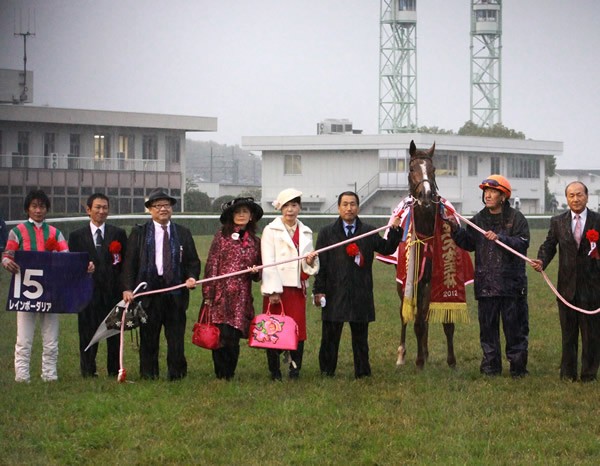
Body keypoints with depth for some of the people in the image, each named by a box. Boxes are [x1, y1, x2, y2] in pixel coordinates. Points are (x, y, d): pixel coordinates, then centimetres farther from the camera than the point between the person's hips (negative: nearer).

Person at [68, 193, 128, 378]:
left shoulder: (118, 234, 10)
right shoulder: (77, 236, 9)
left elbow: (126, 263, 7)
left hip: (113, 291, 1)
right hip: (88, 292, -1)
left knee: (115, 333, 3)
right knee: (88, 334, 0)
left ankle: (114, 371, 10)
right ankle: (88, 372, 6)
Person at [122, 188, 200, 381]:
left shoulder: (183, 233, 13)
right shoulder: (138, 233, 7)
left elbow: (193, 261, 14)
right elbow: (129, 263, 3)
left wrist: (192, 277, -6)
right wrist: (128, 288, -8)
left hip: (176, 291, 1)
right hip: (149, 292, -1)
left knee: (176, 336, 1)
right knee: (149, 337, 3)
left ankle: (177, 373, 9)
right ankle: (148, 374, 11)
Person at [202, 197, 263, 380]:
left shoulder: (254, 241, 14)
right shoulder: (222, 236, 4)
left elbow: (258, 275, 22)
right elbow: (211, 265, 0)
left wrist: (256, 272, -3)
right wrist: (208, 294, -6)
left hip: (242, 297, 3)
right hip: (221, 294, -3)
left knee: (233, 338, 1)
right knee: (221, 336, -9)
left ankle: (229, 374, 15)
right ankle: (221, 375, 2)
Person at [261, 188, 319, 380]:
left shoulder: (306, 233, 16)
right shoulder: (271, 230, 3)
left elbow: (308, 266, 17)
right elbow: (268, 262, -6)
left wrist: (310, 260, -8)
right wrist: (272, 291, -14)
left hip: (297, 288, 3)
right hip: (276, 288, -3)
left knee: (298, 329, -2)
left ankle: (295, 370, 6)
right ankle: (275, 372, 7)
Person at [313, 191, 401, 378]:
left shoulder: (369, 232, 11)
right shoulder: (327, 233, 6)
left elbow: (387, 249, 6)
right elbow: (321, 264, 2)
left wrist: (395, 230, -8)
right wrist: (319, 291, -4)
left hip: (361, 295, 1)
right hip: (334, 294, -1)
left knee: (360, 336, 7)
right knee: (330, 336, 2)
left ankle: (362, 372, 14)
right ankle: (327, 372, 10)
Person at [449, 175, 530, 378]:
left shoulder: (516, 218, -1)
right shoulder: (479, 219, 12)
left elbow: (522, 244, -11)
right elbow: (468, 243, 8)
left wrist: (500, 238, -23)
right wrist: (456, 229, -6)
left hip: (511, 282, -4)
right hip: (485, 283, 4)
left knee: (514, 324, 0)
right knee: (487, 325, 7)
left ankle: (518, 366, 8)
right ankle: (490, 366, 14)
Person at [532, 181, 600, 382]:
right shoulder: (558, 222, 7)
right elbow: (549, 245, 7)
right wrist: (542, 261, -11)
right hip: (567, 286, 2)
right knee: (568, 333, 9)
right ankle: (568, 373, 17)